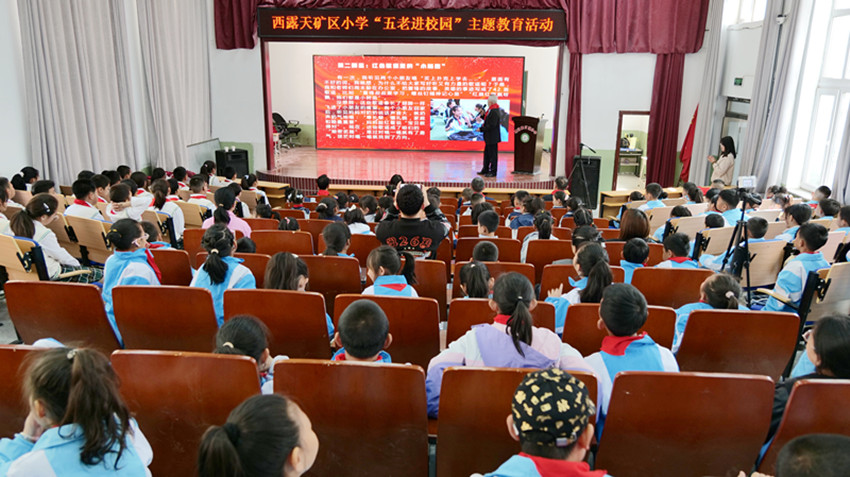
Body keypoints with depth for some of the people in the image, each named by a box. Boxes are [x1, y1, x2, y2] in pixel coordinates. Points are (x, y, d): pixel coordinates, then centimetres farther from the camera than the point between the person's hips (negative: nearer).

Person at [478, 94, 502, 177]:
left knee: (492, 154, -2)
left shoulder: (494, 111, -21)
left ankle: (493, 172, 5)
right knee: (487, 153, 18)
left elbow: (491, 125, -25)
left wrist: (481, 129, -17)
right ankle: (485, 170, 28)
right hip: (489, 137, 11)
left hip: (493, 137, -11)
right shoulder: (492, 110, 12)